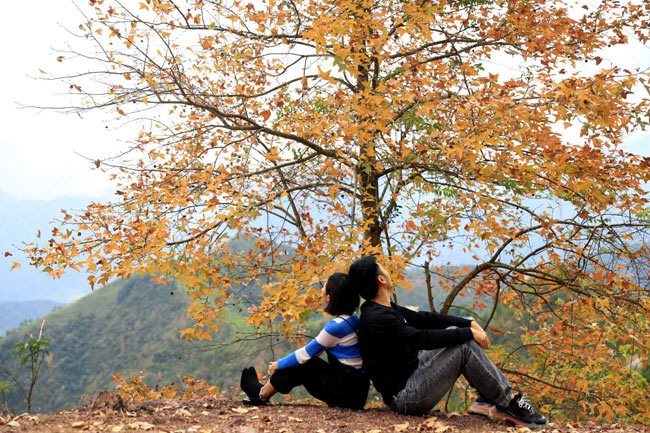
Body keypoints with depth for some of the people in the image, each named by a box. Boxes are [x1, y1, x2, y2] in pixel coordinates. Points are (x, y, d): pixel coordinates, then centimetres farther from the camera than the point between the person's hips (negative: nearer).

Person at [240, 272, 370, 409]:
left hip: (347, 391, -8)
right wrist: (282, 362, 15)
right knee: (300, 362, 10)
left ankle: (262, 395, 18)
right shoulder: (352, 317, 5)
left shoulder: (337, 326, -23)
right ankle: (263, 392, 19)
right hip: (354, 385, 8)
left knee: (299, 365, 1)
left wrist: (279, 364, 3)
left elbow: (307, 353, -12)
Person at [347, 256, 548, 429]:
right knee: (464, 346, -17)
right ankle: (509, 404, -4)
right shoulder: (377, 319, -22)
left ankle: (489, 400, 2)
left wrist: (469, 324, 2)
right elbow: (423, 339, -27)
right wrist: (468, 333, -18)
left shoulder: (385, 310, 10)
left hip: (410, 376, 10)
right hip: (405, 397, -10)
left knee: (453, 332, 6)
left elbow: (425, 319, 11)